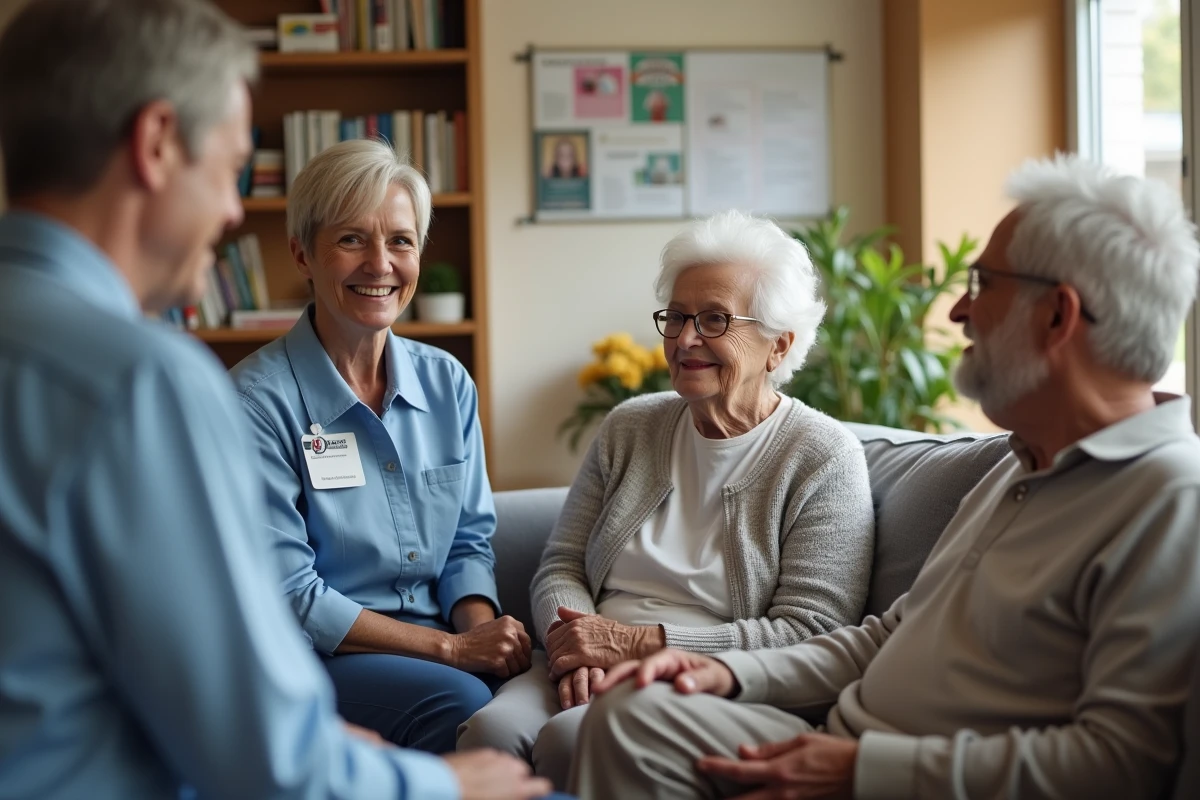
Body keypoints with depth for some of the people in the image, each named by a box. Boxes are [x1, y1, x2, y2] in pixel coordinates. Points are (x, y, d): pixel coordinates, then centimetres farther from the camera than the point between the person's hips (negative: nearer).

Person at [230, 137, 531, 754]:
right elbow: (288, 598, -12)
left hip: (440, 645, 5)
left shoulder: (447, 381, 10)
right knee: (461, 701, -35)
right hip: (314, 658, -5)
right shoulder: (260, 399, -9)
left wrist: (480, 628, -9)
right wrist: (450, 647, -16)